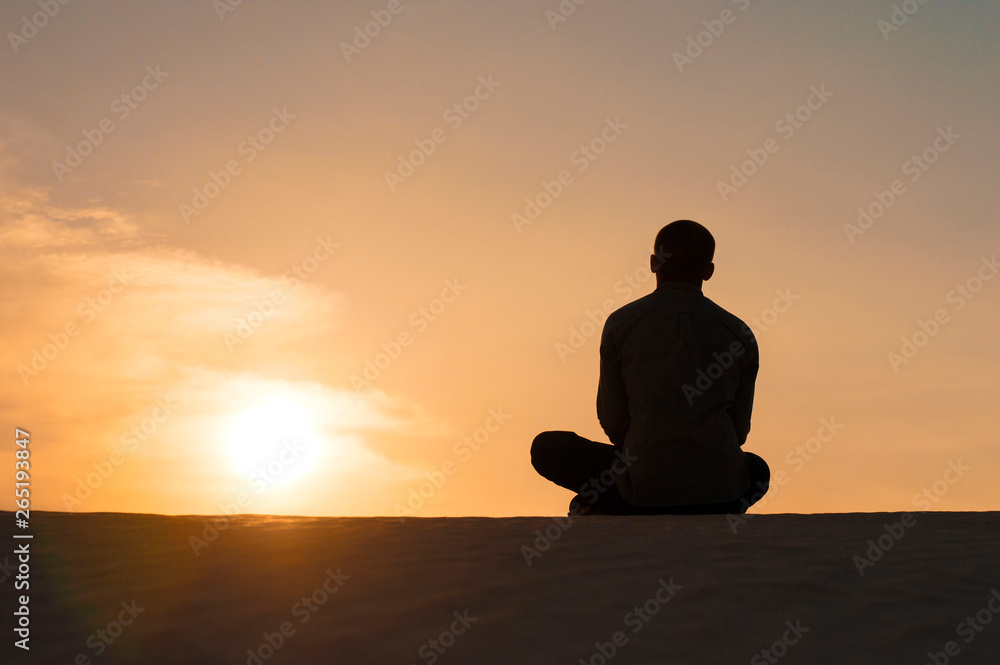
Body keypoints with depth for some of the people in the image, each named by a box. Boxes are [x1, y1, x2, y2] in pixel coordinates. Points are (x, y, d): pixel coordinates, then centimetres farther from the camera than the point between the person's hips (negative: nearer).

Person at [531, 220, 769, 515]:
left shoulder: (620, 324, 1)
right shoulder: (740, 335, 7)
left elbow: (613, 421, 5)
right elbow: (739, 428, 13)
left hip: (644, 492, -1)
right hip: (719, 494, 1)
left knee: (547, 447, 19)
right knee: (758, 470, 37)